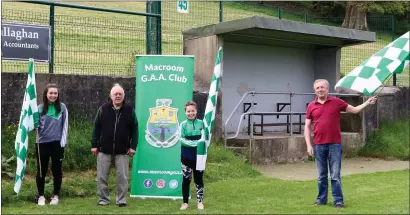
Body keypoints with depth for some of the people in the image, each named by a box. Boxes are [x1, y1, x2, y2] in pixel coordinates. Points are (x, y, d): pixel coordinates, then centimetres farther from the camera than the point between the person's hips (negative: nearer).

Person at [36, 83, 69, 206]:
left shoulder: (62, 107, 1)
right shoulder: (40, 108, 2)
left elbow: (65, 125, 1)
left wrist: (63, 142, -4)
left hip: (57, 143, -1)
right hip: (42, 143, 1)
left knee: (57, 170, 6)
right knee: (41, 170, 7)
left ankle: (56, 196, 19)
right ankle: (41, 196, 20)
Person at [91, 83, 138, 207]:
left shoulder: (129, 110, 0)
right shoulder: (103, 109, 1)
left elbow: (134, 129, 2)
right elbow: (96, 127, 3)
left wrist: (133, 146, -4)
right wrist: (94, 145, -1)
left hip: (122, 150, 0)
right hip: (104, 149, 1)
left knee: (122, 177, 2)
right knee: (102, 176, 5)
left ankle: (121, 200, 13)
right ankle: (103, 199, 18)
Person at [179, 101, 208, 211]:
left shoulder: (201, 123, 0)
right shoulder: (183, 124, -5)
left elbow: (204, 138, 0)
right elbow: (182, 139, -12)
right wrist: (196, 143, -22)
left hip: (198, 156, 1)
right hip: (186, 156, -1)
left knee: (199, 179, 9)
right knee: (186, 179, 5)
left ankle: (200, 202, 18)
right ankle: (185, 202, 14)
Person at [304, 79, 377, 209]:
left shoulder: (337, 102, 3)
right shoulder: (311, 106, 5)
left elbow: (354, 110, 12)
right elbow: (307, 127, 7)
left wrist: (367, 103, 0)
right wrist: (309, 145, -1)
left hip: (334, 144, -2)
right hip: (318, 146, 2)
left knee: (335, 175, 0)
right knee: (321, 176, 10)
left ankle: (338, 201, 7)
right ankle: (321, 199, 21)